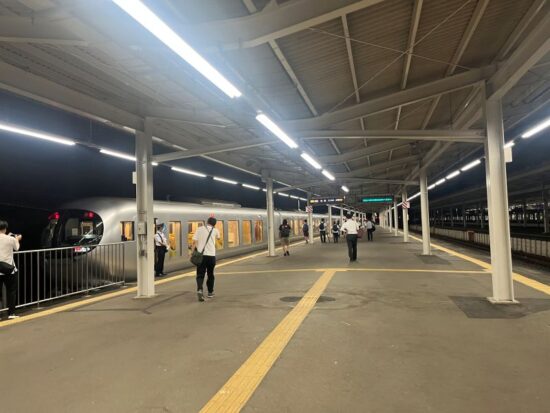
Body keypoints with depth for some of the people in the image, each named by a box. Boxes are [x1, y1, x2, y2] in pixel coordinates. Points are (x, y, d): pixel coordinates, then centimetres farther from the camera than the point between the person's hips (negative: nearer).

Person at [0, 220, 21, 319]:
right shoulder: (11, 239, -9)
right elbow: (16, 248, 10)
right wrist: (17, 239, 29)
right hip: (9, 269, -2)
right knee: (11, 291, 10)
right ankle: (11, 313, 11)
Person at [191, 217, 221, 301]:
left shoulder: (200, 229, 3)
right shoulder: (215, 230, 6)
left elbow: (194, 242, -4)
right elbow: (218, 237, 28)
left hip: (201, 255, 0)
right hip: (211, 255, 0)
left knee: (200, 275, 2)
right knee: (210, 275, 16)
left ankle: (199, 290, -21)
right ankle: (210, 292, 24)